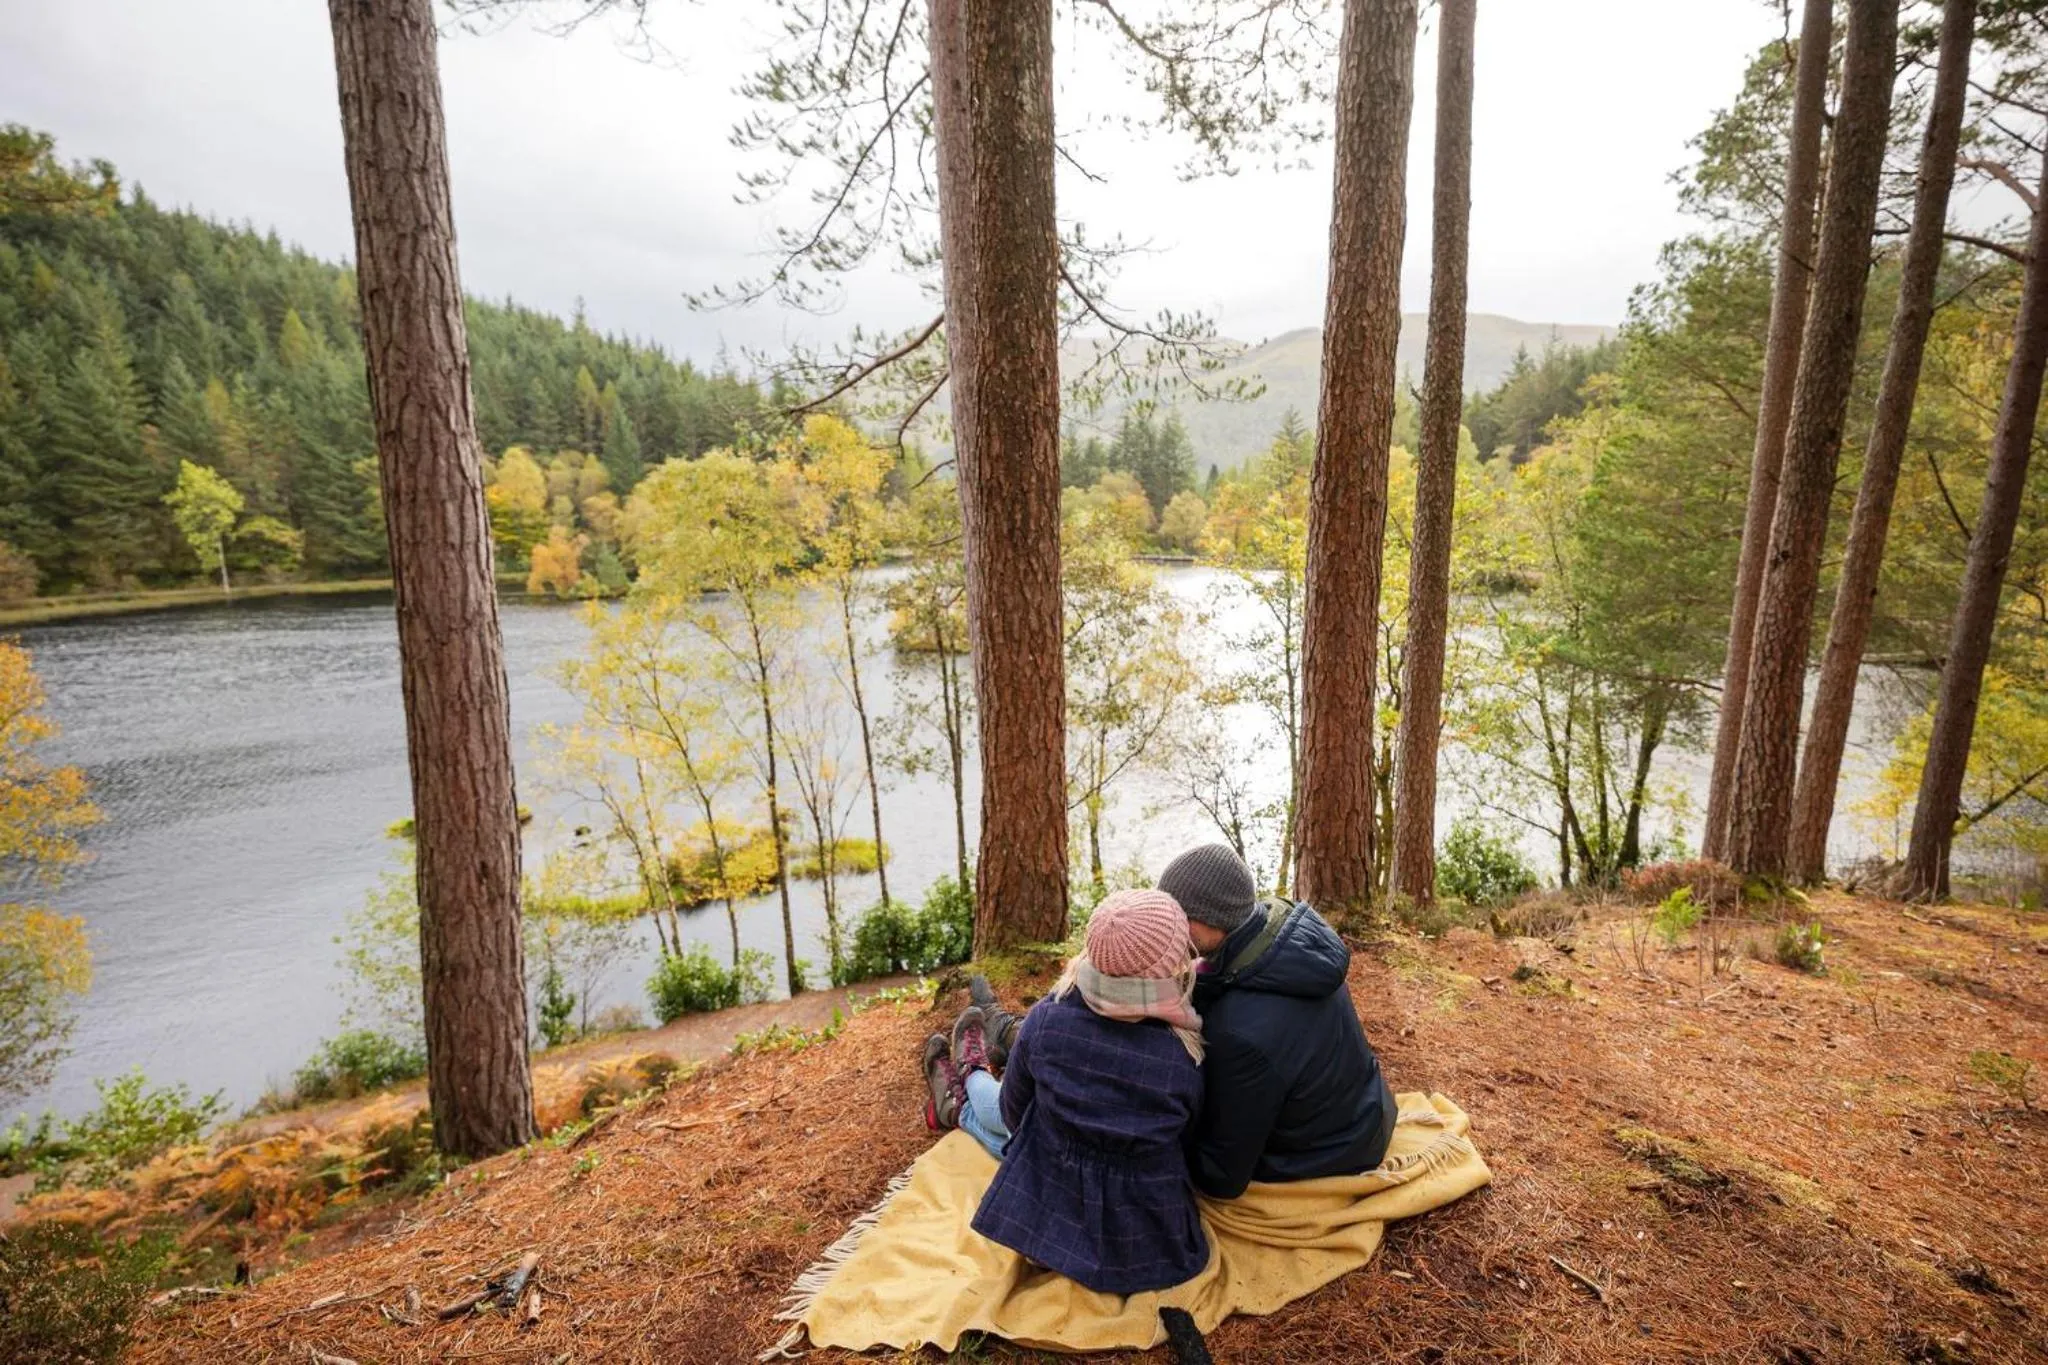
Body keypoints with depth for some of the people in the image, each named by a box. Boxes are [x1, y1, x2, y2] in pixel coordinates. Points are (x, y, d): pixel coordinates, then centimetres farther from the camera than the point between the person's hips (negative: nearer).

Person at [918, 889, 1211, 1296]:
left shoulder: (1048, 1018, -21)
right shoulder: (1186, 1059, -22)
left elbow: (1014, 1113, -2)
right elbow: (1186, 1151, -2)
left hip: (1051, 1226, -1)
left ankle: (971, 1080, 60)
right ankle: (961, 1109, 56)